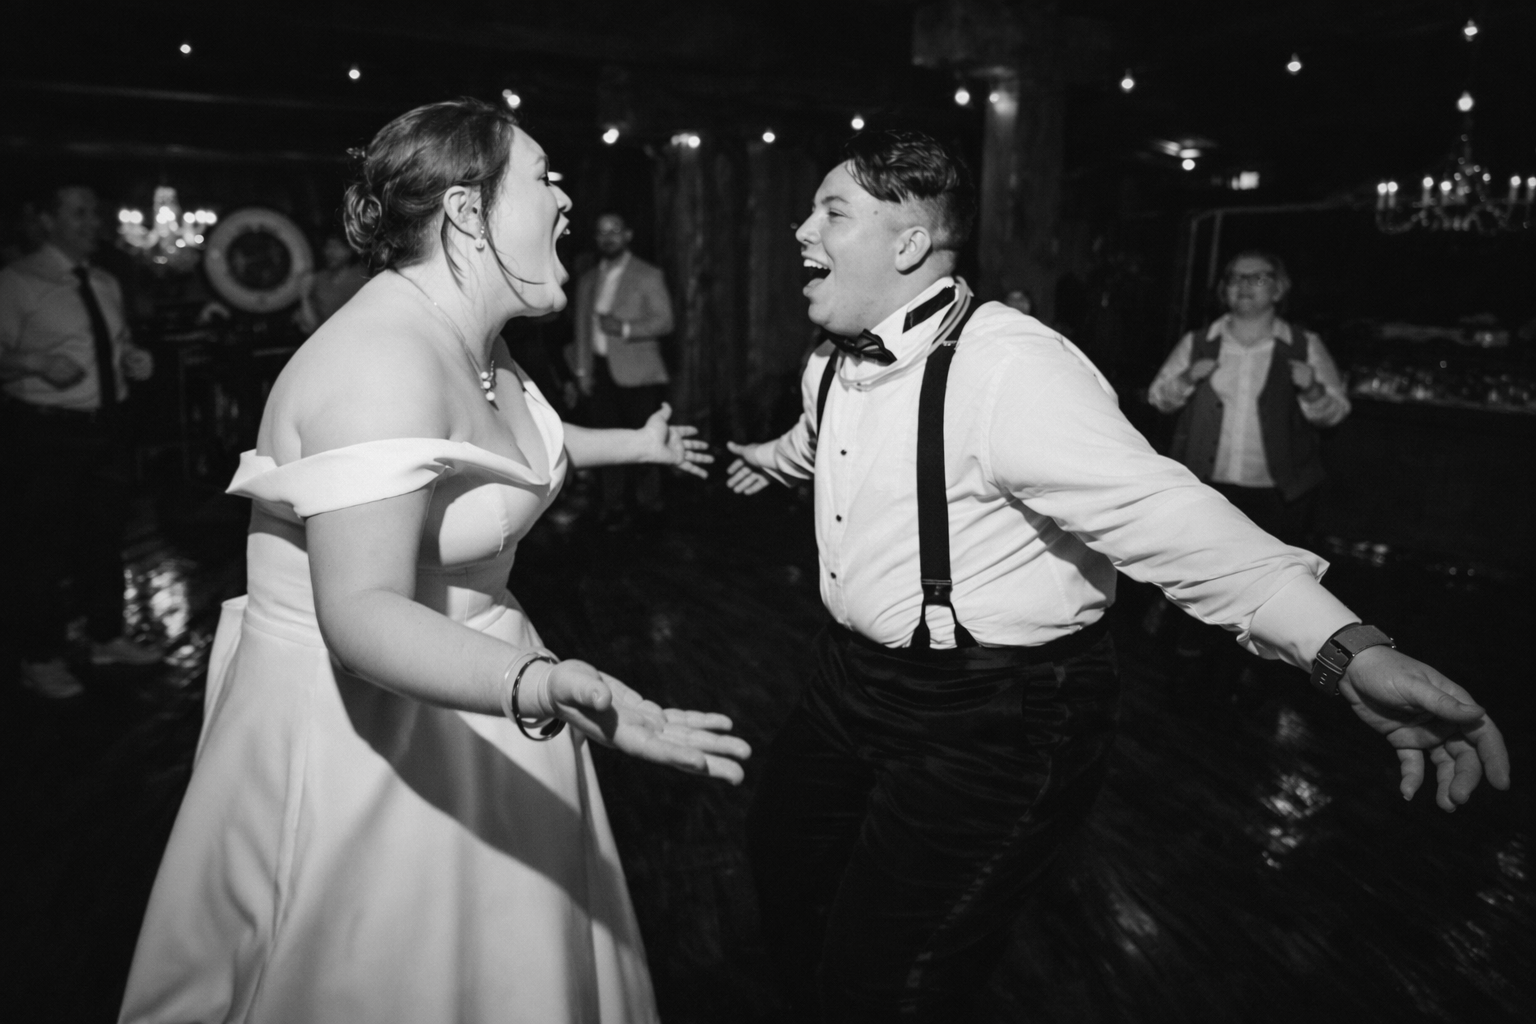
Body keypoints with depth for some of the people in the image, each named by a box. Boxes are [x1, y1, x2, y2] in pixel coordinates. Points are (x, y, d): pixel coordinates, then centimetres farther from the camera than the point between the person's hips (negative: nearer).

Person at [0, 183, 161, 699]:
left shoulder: (106, 284, 11)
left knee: (105, 532, 16)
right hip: (45, 431, -7)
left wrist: (133, 357, 2)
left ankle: (106, 637, 33)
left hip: (104, 425, 7)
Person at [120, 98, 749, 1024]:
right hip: (359, 723, -9)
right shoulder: (383, 360, -28)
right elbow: (361, 612, -34)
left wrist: (629, 446, 36)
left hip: (455, 680, 9)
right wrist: (537, 688, -50)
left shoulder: (473, 338, 3)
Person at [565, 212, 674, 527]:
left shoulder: (648, 276, 2)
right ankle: (614, 507, 10)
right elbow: (582, 327, 15)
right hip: (599, 370, 4)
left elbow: (664, 321, -4)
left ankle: (649, 504, 11)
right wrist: (582, 370, 7)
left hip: (636, 371, -4)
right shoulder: (587, 280, 15)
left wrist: (624, 329, -16)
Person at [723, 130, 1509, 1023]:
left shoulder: (1005, 368, -25)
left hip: (987, 723, -9)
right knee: (783, 852, 26)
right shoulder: (834, 364, 5)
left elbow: (1157, 512, -34)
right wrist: (777, 456, 50)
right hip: (856, 677, 9)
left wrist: (1348, 649, -45)